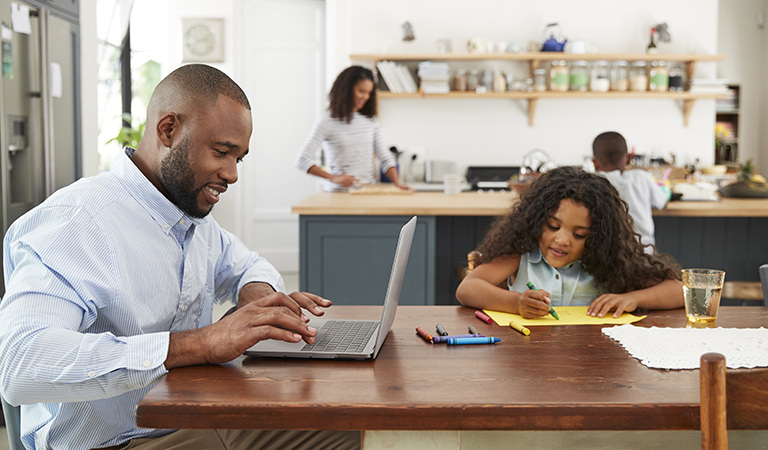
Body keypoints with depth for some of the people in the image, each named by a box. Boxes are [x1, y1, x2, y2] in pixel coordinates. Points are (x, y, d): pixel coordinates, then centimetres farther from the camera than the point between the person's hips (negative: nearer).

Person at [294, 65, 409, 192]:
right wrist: (334, 178, -17)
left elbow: (385, 158, 13)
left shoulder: (370, 120, 12)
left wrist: (397, 183, -4)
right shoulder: (328, 121, -4)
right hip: (339, 191, -4)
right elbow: (301, 160, -9)